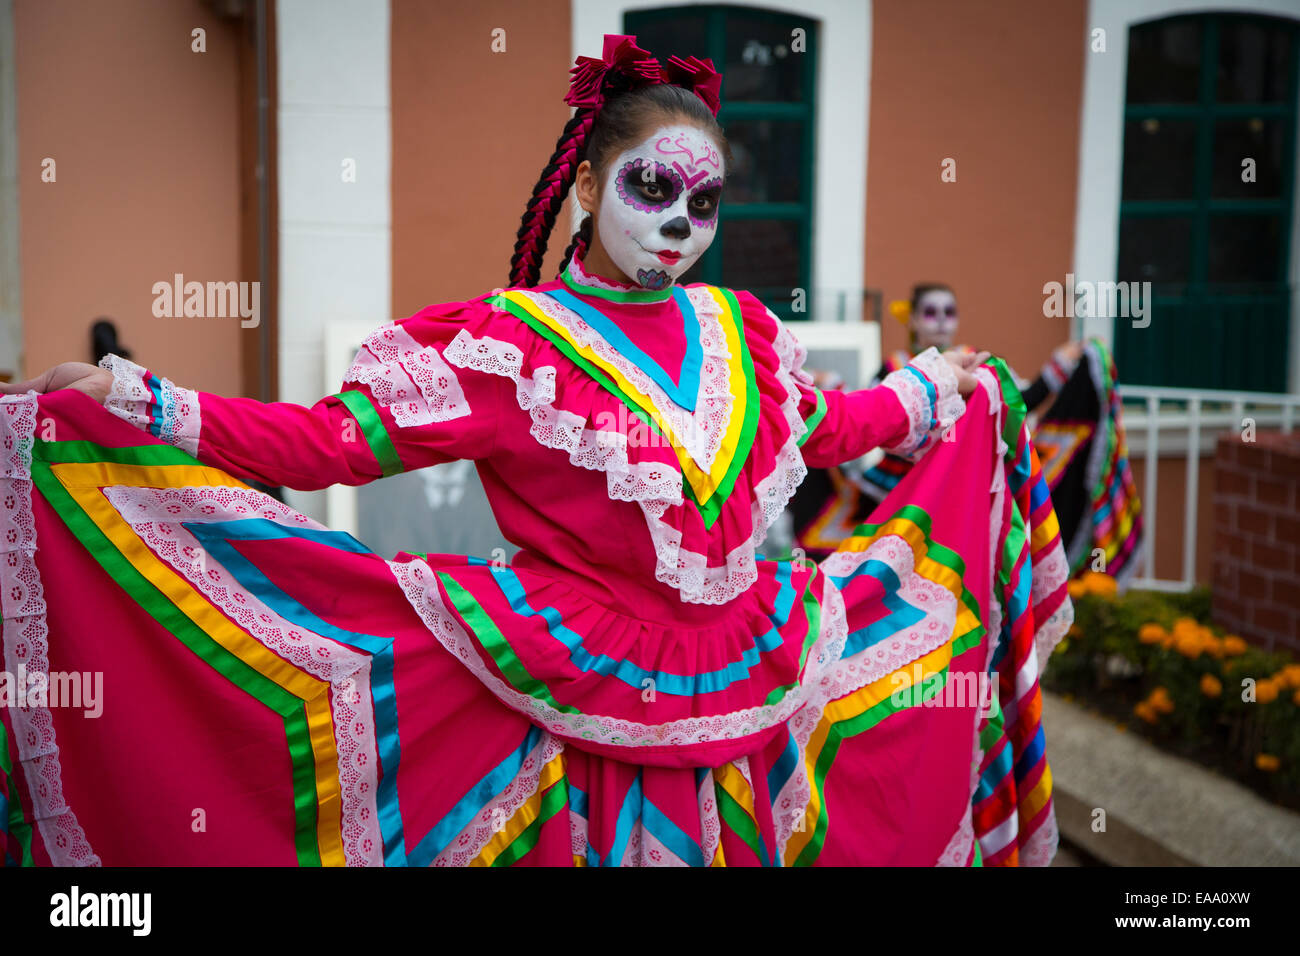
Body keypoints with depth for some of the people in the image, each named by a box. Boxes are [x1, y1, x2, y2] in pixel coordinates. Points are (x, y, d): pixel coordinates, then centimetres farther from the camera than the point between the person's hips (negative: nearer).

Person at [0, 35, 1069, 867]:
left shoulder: (741, 332, 7)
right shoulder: (502, 343, -9)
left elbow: (827, 425, 26)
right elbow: (334, 438, -15)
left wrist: (933, 385, 35)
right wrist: (131, 400, -23)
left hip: (747, 703, 5)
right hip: (595, 712, -5)